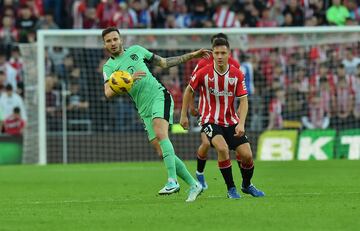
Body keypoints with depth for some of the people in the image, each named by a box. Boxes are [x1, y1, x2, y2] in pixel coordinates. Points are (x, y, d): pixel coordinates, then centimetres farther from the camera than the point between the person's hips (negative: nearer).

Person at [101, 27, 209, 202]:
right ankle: (193, 185, 4)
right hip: (145, 110, 2)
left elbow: (164, 62, 23)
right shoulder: (109, 67, 8)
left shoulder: (136, 50, 12)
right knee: (163, 153, -5)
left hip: (159, 96, -2)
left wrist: (191, 55, 21)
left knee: (160, 133, -27)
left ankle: (172, 181, -35)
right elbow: (109, 93, -9)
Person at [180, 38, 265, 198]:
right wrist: (183, 115, 6)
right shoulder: (203, 73, -11)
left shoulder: (237, 75, -7)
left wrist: (241, 124, -19)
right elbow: (189, 90, 5)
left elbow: (243, 100, -6)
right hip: (210, 120, -3)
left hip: (231, 121, 3)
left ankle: (247, 185, 26)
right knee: (222, 148, -29)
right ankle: (231, 189, -12)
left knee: (247, 155, -5)